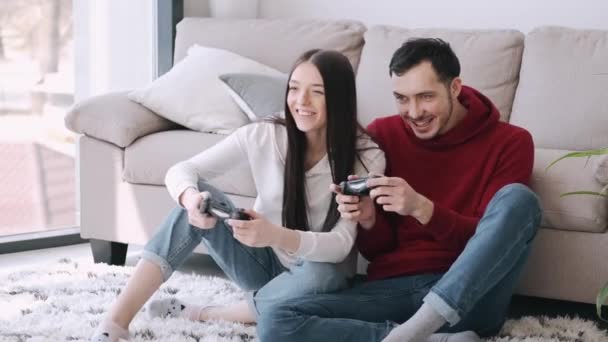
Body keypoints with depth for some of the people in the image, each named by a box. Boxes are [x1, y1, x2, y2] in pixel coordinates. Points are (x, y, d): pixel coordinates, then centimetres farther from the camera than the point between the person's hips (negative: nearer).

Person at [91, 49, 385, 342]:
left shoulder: (366, 156, -19)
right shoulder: (262, 136, -13)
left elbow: (341, 244, -28)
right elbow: (180, 171, -15)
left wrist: (275, 236, -47)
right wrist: (191, 197, -40)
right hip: (261, 262, 2)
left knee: (325, 276, -38)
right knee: (199, 198, -24)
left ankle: (202, 316, -18)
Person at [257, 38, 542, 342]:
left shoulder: (508, 142, 1)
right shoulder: (382, 135, 8)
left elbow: (490, 238, -6)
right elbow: (376, 250, 11)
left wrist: (421, 209, -21)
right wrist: (368, 221, -13)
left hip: (469, 296, -2)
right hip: (392, 288, 2)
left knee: (518, 198, -29)